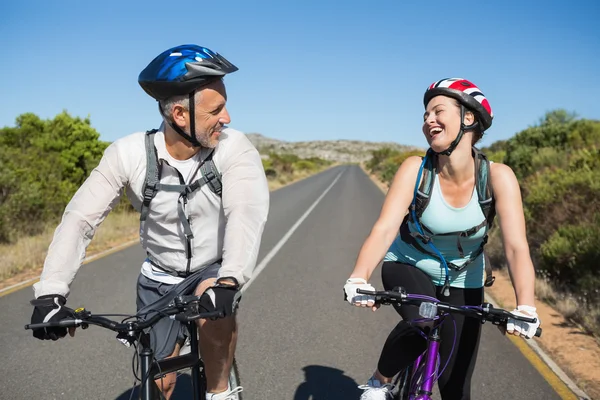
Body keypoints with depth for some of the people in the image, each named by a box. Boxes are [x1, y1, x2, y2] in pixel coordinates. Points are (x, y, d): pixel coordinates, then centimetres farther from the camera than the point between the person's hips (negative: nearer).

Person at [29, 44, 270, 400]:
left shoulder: (234, 147, -23)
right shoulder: (129, 154, -20)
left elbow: (248, 212, -36)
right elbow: (81, 219, -20)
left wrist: (229, 281, -52)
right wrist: (51, 293, -30)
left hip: (216, 269, -1)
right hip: (160, 278, 2)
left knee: (213, 305, -34)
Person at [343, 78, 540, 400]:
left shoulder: (497, 176, -22)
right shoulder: (415, 169, -22)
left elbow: (516, 246, -29)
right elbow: (384, 228, -30)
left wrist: (525, 308, -43)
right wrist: (358, 279, -47)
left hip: (461, 283, 2)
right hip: (407, 267, -1)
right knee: (425, 324, -35)